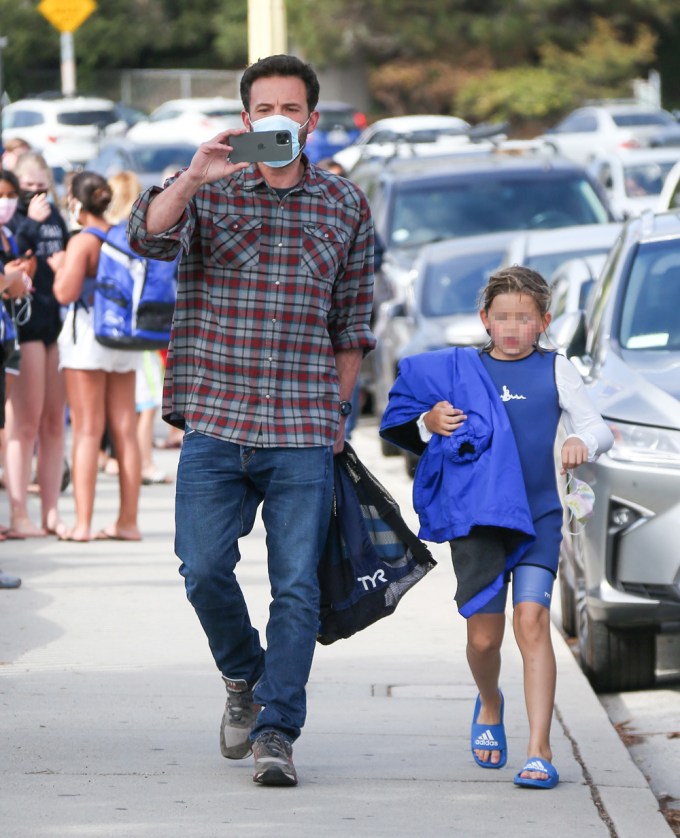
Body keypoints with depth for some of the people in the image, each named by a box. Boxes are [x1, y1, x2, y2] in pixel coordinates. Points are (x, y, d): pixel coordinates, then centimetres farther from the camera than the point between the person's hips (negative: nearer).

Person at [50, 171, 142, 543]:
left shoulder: (83, 242, -14)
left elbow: (66, 293, -21)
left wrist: (59, 266, -2)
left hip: (87, 335, -6)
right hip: (123, 341, 6)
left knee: (87, 431, -3)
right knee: (125, 430, 8)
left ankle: (82, 523, -5)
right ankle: (128, 521, 11)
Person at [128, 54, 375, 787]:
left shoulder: (345, 206, 9)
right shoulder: (208, 192, 4)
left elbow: (352, 320, 15)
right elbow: (148, 235, -17)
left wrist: (338, 409, 10)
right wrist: (193, 178, -34)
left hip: (303, 431, 0)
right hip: (215, 423, 0)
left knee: (296, 584, -5)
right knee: (204, 568, -4)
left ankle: (276, 733, -1)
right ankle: (244, 678, 24)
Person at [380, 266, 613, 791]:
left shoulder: (555, 370, 5)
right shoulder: (458, 371, 6)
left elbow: (598, 428, 3)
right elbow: (408, 428, 14)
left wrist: (583, 442, -20)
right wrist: (430, 424, -9)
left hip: (538, 517, -1)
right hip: (476, 517, 1)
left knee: (532, 619, -16)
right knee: (484, 636, 3)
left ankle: (539, 751, -16)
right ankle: (490, 706, 39)